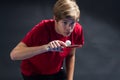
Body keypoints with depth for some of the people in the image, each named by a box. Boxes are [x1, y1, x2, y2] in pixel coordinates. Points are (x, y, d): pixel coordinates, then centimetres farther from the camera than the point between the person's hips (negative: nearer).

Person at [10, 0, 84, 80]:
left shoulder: (77, 30, -21)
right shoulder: (42, 29, -34)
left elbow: (71, 55, -2)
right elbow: (14, 55, -43)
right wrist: (45, 47, -52)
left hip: (57, 71, 4)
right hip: (33, 73, -4)